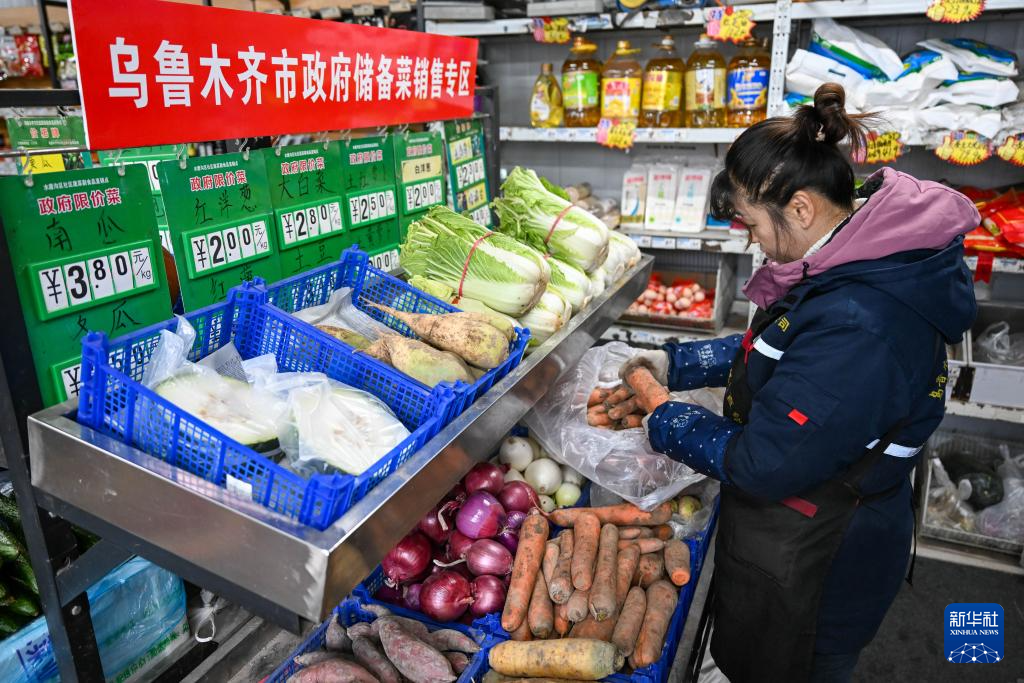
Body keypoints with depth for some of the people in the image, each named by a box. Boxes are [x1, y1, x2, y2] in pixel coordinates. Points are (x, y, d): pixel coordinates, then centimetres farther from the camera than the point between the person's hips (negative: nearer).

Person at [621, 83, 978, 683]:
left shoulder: (855, 328, -36)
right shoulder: (860, 266, -3)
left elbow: (762, 465, -29)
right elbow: (768, 351, 11)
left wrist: (665, 425, -15)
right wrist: (676, 363, 6)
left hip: (813, 576, -8)